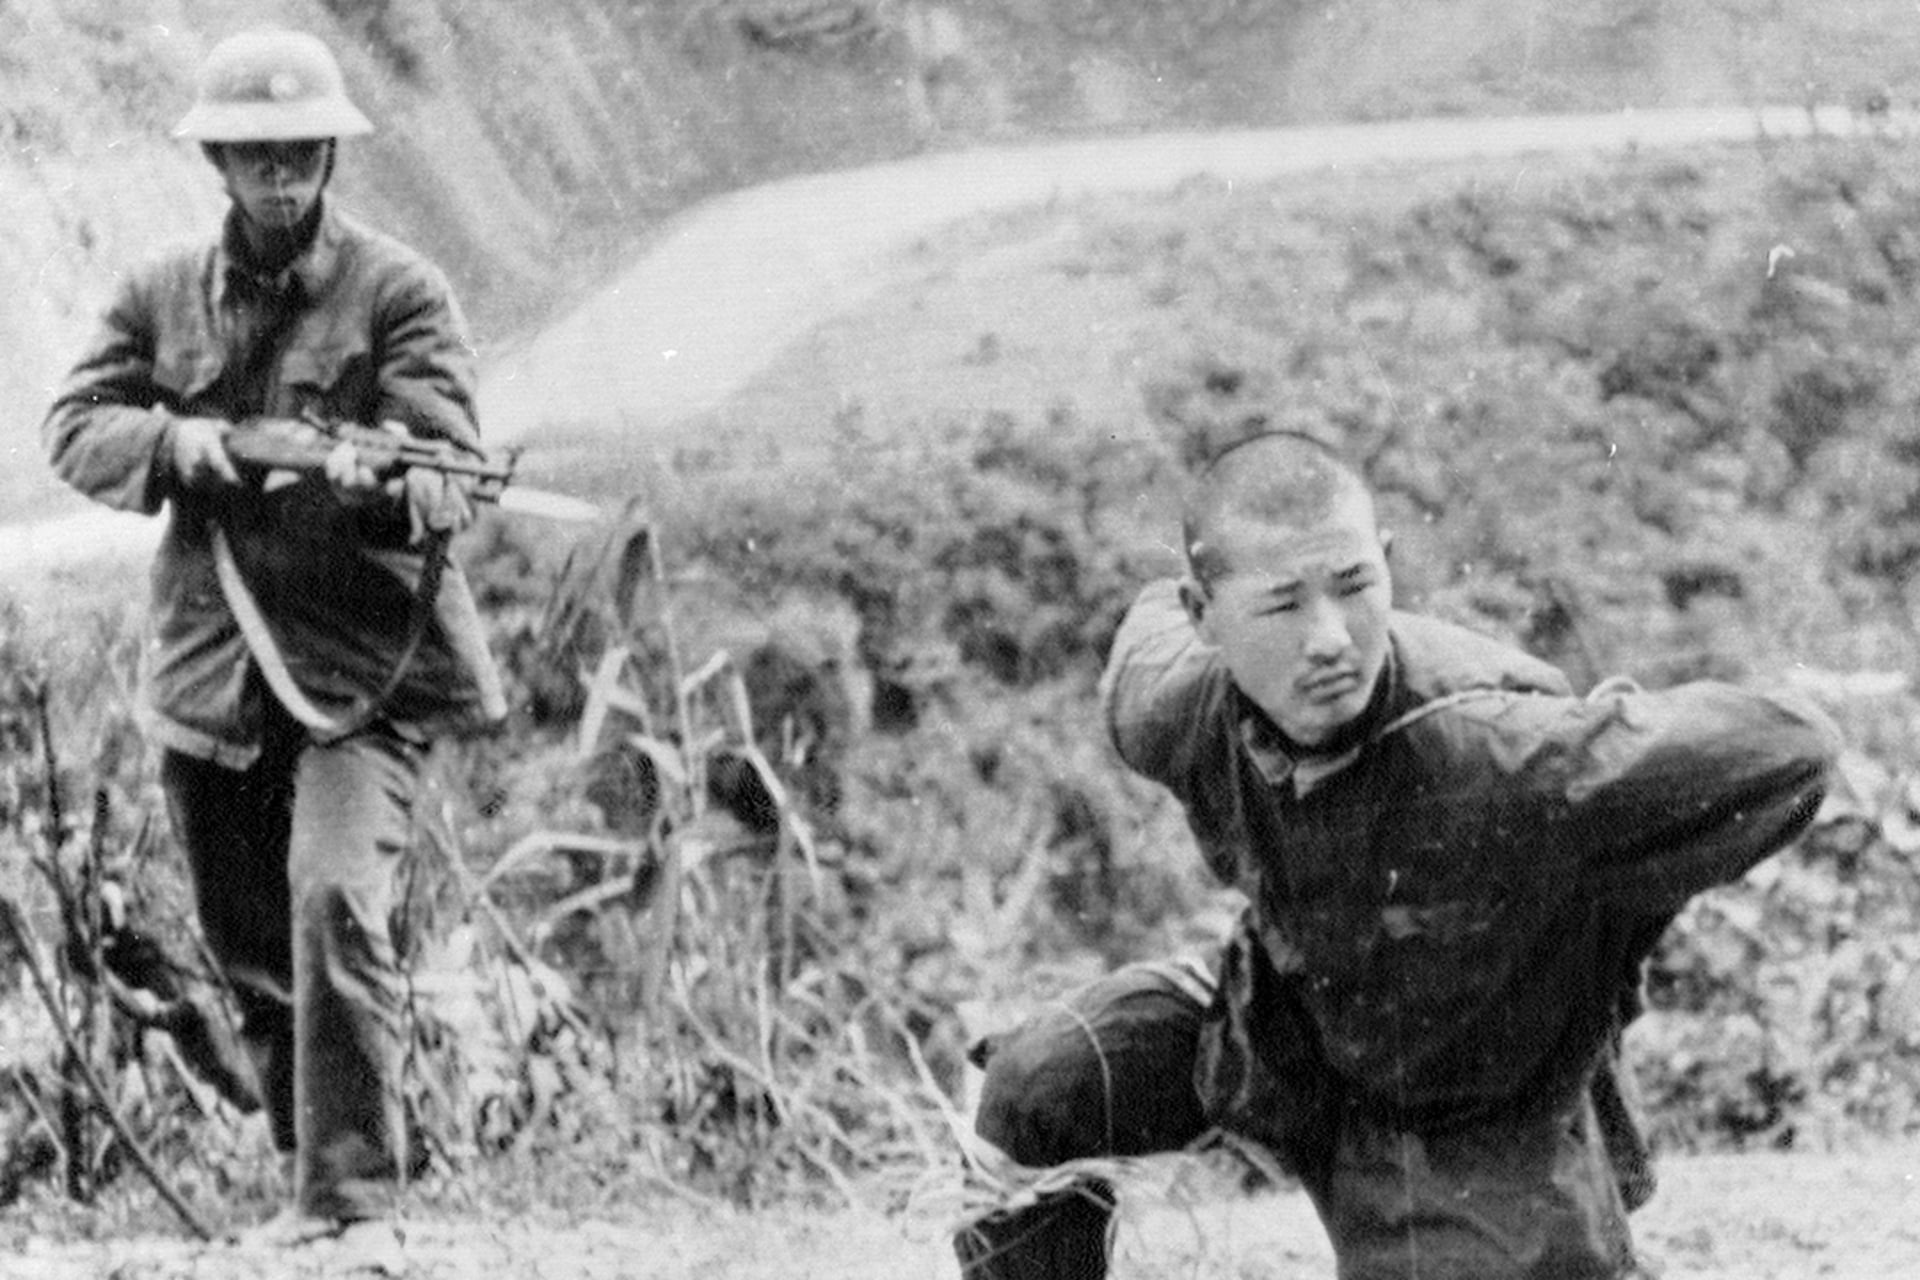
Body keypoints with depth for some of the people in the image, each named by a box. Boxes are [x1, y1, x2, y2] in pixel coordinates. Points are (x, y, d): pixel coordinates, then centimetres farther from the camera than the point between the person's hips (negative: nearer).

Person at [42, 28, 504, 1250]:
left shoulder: (398, 292, -5)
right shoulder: (163, 295, 8)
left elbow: (450, 472, -13)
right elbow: (75, 428, 2)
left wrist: (380, 479, -36)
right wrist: (175, 441, -18)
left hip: (363, 663, -5)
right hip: (211, 666, 5)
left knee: (335, 903, -22)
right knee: (250, 948, 12)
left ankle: (353, 1197, -18)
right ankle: (314, 1175, 28)